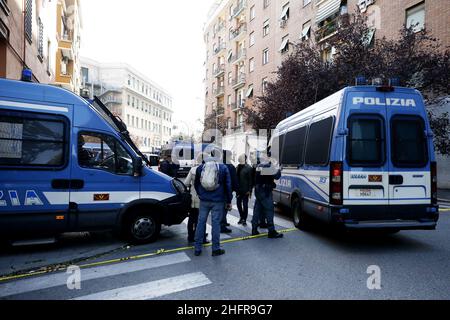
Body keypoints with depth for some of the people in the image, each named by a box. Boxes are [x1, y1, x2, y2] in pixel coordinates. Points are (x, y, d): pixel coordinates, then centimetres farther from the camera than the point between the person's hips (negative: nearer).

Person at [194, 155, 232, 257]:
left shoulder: (200, 168, 8)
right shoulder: (223, 168, 2)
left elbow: (196, 184, 15)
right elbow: (228, 185, 2)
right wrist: (229, 201, 7)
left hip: (204, 200, 2)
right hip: (218, 200, -2)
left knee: (201, 222, 9)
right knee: (216, 223, 3)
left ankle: (197, 249, 14)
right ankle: (216, 249, 10)